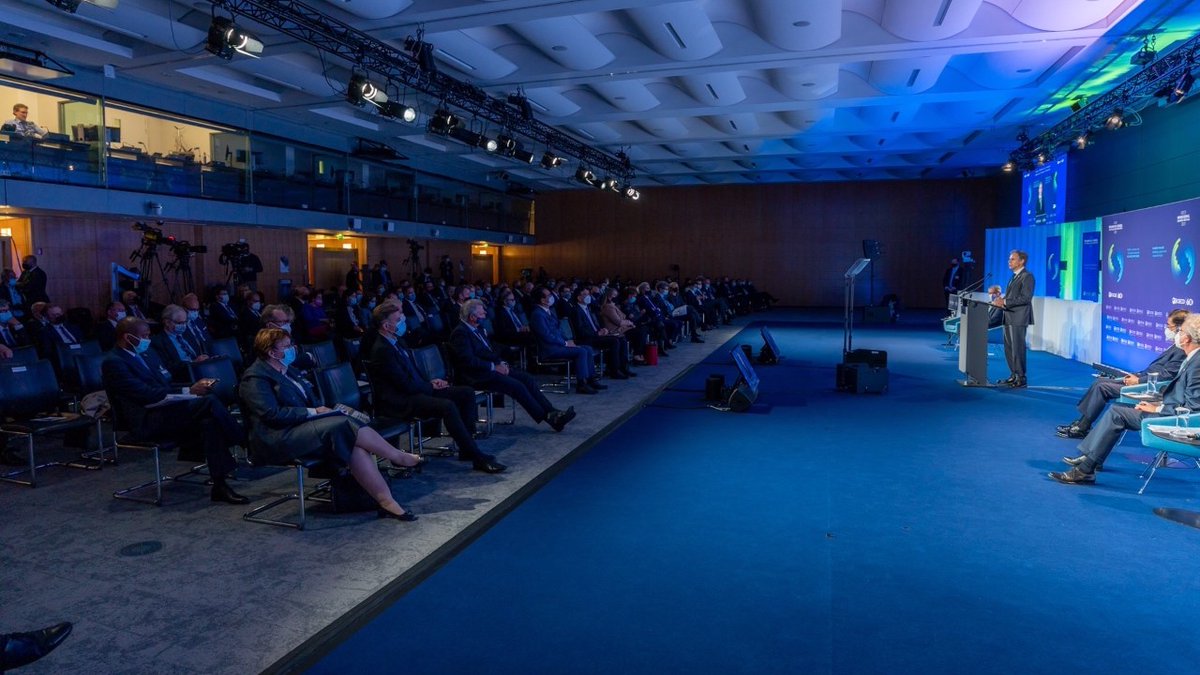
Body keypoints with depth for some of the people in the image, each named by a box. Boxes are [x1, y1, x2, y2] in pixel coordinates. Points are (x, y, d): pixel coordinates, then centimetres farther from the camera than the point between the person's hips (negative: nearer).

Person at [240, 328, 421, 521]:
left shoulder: (287, 370, 22)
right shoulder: (255, 378, -6)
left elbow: (308, 401, 27)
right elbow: (272, 414, -17)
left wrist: (319, 409, 3)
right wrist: (313, 412, -13)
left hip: (302, 427, 8)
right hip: (277, 441, -8)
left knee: (354, 444, -21)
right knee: (343, 425, -27)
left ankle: (387, 502, -27)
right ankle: (398, 457, -15)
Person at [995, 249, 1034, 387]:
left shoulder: (1027, 276, -11)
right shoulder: (1014, 276, 18)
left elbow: (1026, 298, -20)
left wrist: (1005, 302, -20)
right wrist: (1002, 301, 2)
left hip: (1018, 319, -9)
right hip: (1009, 318, 9)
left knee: (1017, 348, -5)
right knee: (1009, 349, 12)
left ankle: (1021, 378, 2)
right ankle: (1014, 375, 20)